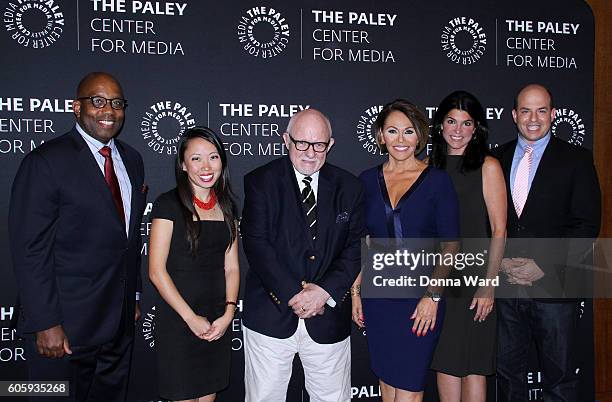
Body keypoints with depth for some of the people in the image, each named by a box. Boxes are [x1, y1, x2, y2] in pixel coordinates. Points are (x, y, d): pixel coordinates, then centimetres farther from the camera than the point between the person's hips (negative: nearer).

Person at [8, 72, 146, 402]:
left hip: (120, 322, 6)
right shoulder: (46, 162, -13)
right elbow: (30, 251, -15)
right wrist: (46, 324, -17)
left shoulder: (132, 160, 9)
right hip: (65, 326, -6)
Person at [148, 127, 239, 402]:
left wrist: (228, 313, -6)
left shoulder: (225, 206, 8)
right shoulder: (168, 204, -9)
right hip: (178, 321, -5)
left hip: (218, 323, 5)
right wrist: (191, 318, -13)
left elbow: (231, 267, 7)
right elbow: (156, 270, -12)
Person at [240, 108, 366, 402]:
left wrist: (325, 291, -14)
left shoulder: (349, 187, 4)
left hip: (328, 316, 2)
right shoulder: (260, 181, -3)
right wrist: (291, 295, -17)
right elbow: (256, 244, -10)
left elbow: (356, 248, 0)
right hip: (271, 316, -2)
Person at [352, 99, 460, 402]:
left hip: (420, 296, -3)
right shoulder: (368, 180, 5)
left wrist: (433, 296, -12)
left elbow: (450, 245, -5)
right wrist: (355, 291, 7)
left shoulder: (437, 180, -5)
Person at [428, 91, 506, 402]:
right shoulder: (430, 166, 8)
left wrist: (489, 285, -12)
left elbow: (499, 230, -7)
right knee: (444, 363, 11)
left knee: (473, 367, 4)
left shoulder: (488, 166, -4)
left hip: (474, 277, -4)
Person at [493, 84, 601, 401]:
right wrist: (500, 260, -7)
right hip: (505, 283, 3)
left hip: (553, 287, -2)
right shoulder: (496, 160, 9)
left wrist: (543, 264, -13)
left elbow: (587, 224, -6)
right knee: (507, 372, 14)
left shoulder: (576, 160, 0)